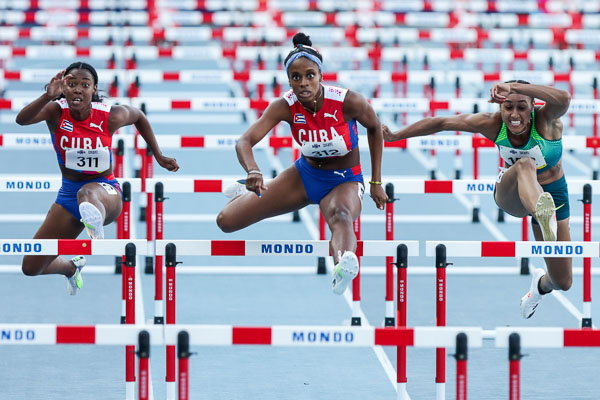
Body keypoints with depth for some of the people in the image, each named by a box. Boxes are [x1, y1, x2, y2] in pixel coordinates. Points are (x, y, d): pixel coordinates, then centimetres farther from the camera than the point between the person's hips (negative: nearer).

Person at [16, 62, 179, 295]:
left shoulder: (110, 116, -12)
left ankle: (96, 227, -83)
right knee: (30, 267, 8)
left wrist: (158, 157, 12)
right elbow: (22, 119, -33)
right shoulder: (56, 112, -12)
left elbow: (139, 117, 12)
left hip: (106, 192, -4)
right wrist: (48, 96, -50)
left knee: (88, 193, -45)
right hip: (68, 194, 4)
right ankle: (72, 268, 43)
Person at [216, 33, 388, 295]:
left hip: (344, 182, -4)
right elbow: (245, 141, -30)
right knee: (226, 221, 1)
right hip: (305, 175, 4)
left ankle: (345, 262, -80)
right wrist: (253, 172, -53)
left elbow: (374, 128, -2)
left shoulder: (348, 102, -24)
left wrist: (376, 183, 1)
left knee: (340, 216, -44)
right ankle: (250, 192, 39)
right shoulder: (285, 106, -19)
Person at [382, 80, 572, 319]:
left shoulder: (545, 119, -25)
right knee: (524, 165, -40)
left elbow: (563, 99, -50)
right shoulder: (493, 124, -17)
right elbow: (441, 123, -7)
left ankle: (541, 284, 42)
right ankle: (543, 213, -74)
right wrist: (396, 136, -5)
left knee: (563, 282, 2)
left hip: (554, 194, 1)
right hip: (511, 194, -1)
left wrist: (513, 86, -56)